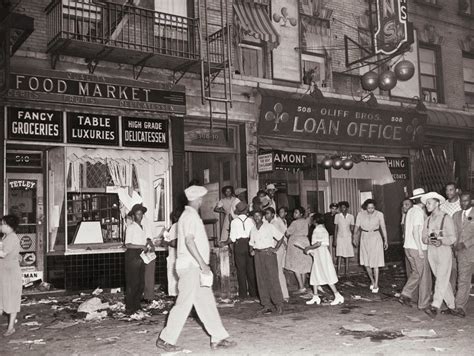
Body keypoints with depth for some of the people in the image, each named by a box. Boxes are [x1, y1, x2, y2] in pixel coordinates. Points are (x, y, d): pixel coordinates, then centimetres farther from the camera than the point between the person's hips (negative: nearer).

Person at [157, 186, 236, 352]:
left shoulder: (192, 215, 18)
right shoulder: (190, 216, -13)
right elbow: (189, 241, -23)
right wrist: (202, 263, -24)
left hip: (196, 267, 10)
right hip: (190, 267, -10)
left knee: (207, 303, 8)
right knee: (184, 304, -4)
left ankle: (218, 338, 12)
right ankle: (166, 339, 6)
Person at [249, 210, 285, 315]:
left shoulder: (269, 227, 0)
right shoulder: (253, 229, 12)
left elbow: (280, 237, 3)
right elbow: (251, 243, 23)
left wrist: (275, 249, -6)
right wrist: (251, 250, 3)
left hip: (269, 254, -4)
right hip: (258, 255, 4)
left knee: (273, 278, -8)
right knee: (261, 280, 2)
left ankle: (278, 304, -2)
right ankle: (266, 305, 6)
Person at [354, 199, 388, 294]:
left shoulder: (379, 214, -8)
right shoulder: (360, 214, -5)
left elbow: (383, 228, -1)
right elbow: (357, 227, 2)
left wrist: (385, 240, -1)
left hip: (376, 238, -2)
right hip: (365, 239, 2)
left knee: (375, 263, -4)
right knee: (366, 263, 6)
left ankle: (376, 285, 4)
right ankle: (372, 280, 28)